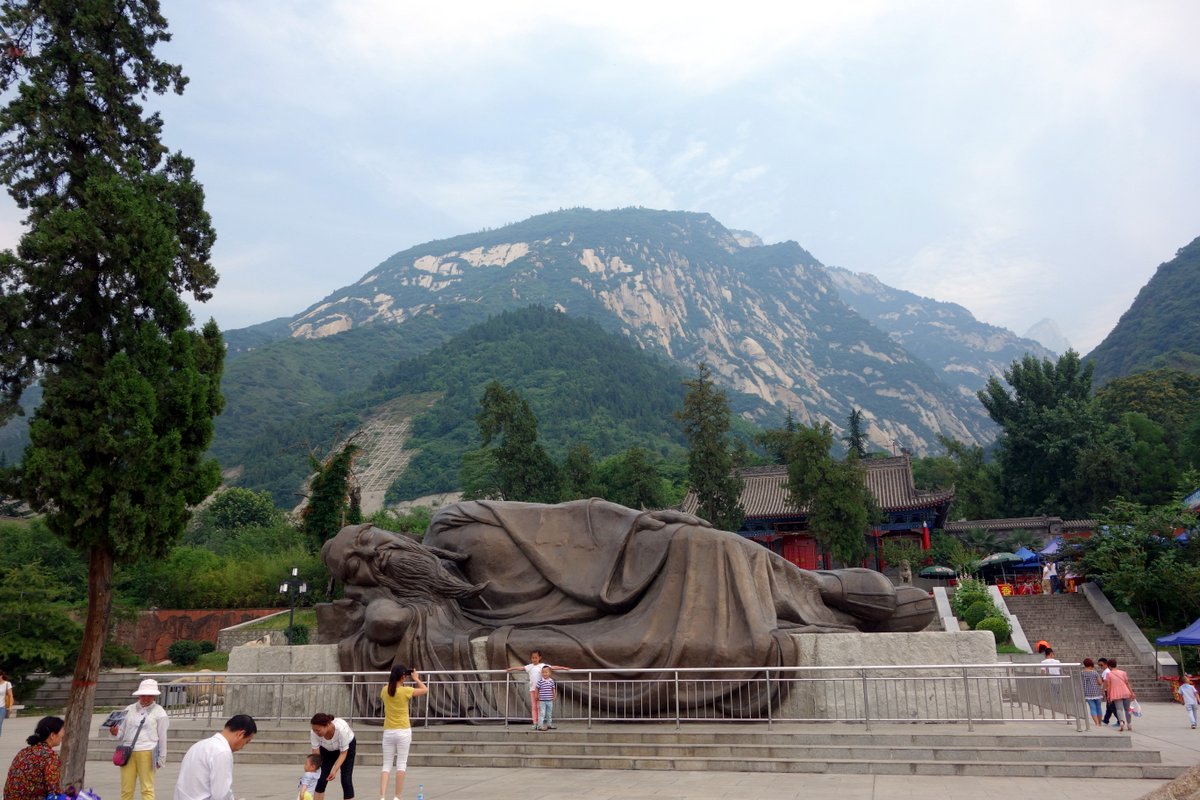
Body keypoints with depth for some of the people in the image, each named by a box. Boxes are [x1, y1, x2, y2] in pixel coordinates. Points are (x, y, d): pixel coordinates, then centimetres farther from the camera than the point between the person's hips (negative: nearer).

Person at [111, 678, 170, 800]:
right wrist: (115, 732, -7)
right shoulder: (129, 709, 12)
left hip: (146, 753, -4)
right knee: (126, 789, 6)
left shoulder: (159, 712, 2)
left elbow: (162, 737, 4)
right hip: (127, 752, 4)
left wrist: (161, 758, 4)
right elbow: (122, 732, 16)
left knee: (147, 788, -2)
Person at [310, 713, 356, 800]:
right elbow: (315, 753, -25)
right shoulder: (314, 732, -32)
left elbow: (343, 753, -29)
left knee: (346, 779, -11)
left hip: (347, 746, -3)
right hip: (327, 749, 3)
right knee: (321, 779, -7)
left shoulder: (341, 729, -41)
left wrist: (335, 770, -37)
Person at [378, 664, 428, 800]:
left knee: (386, 765, 6)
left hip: (388, 732, 4)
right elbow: (425, 690, 2)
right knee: (401, 764, 3)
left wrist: (392, 680, 20)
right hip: (403, 731, -4)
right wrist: (416, 679, 15)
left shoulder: (385, 690, 0)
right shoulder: (406, 691, -11)